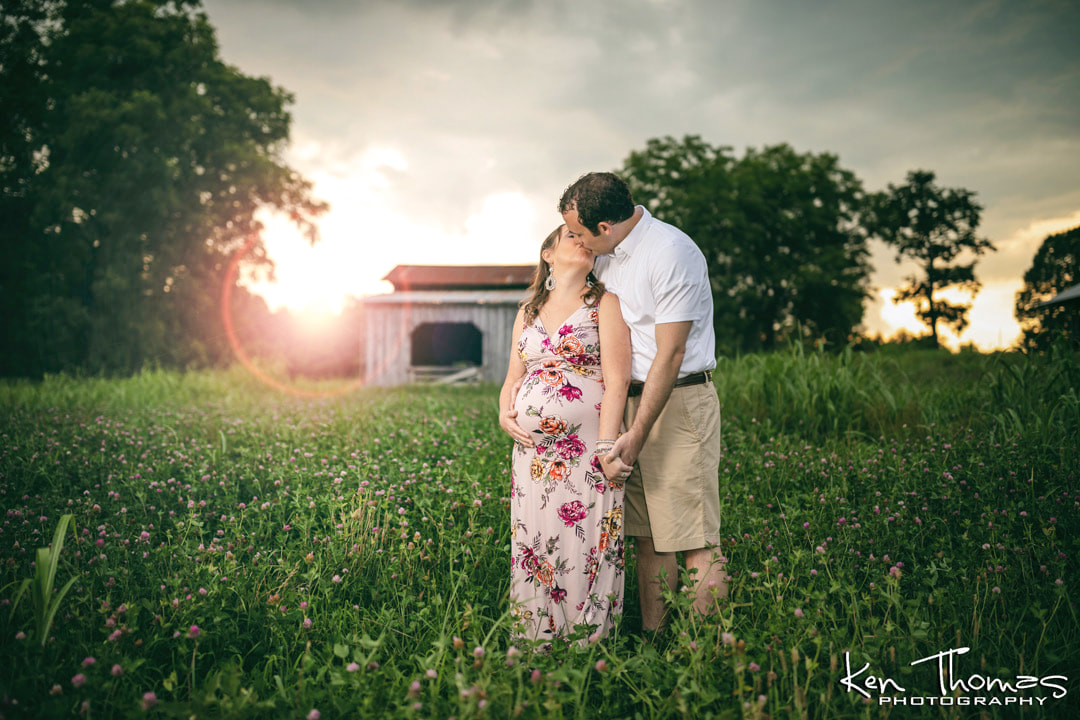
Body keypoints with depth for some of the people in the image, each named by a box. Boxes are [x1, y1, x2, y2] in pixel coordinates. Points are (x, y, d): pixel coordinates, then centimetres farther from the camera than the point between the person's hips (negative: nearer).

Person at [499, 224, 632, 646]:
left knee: (586, 547, -4)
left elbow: (617, 380, -7)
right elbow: (513, 378, 21)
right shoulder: (528, 310, 17)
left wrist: (606, 445, -16)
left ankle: (589, 644, 9)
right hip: (532, 450, 5)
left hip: (586, 451, -4)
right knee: (531, 545, 6)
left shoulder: (605, 303, 2)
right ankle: (534, 650, 18)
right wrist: (504, 414, 0)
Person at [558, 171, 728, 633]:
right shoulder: (604, 254, 11)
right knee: (647, 536, 8)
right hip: (631, 399, 8)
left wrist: (638, 434, -17)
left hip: (679, 400, -8)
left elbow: (670, 354, -17)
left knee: (693, 540, -7)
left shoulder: (672, 253, -15)